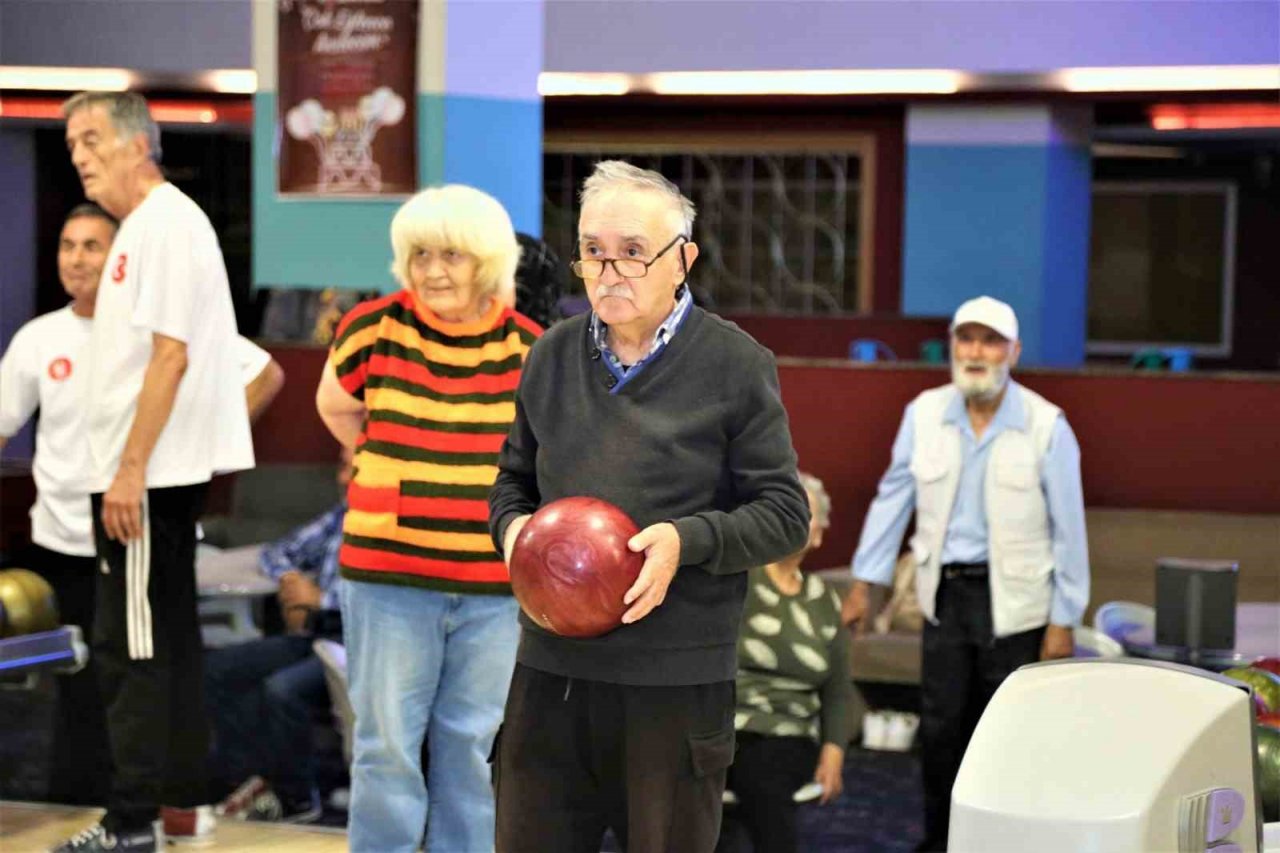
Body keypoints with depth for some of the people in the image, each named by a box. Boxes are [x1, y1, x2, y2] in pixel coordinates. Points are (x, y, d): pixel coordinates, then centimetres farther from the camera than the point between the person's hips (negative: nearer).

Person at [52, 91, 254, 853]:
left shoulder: (166, 224, -14)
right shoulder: (144, 226, 16)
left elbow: (171, 353, -21)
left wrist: (130, 469, -22)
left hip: (149, 474, -10)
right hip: (153, 472, 10)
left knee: (135, 646, -7)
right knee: (166, 640, 15)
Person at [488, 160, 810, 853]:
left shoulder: (736, 365, -3)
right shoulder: (553, 355, 10)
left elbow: (784, 514, -2)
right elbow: (514, 479, 21)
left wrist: (687, 541, -19)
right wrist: (512, 525, -2)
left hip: (675, 684, -4)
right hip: (550, 671, 4)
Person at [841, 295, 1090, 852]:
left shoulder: (1046, 425, -9)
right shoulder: (925, 413, -1)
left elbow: (1068, 529, -5)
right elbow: (892, 498, 8)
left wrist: (1064, 622, -6)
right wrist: (863, 582, 7)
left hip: (1015, 599, -3)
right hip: (946, 591, 3)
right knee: (941, 724, 7)